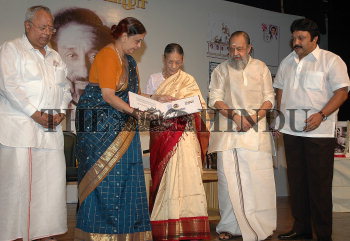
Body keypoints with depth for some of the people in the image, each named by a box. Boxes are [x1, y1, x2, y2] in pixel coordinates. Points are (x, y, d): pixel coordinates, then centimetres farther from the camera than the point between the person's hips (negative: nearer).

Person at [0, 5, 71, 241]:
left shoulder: (55, 56, 22)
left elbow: (65, 87, 22)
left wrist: (61, 111, 2)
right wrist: (34, 113, -14)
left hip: (51, 128, 6)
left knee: (52, 178, 1)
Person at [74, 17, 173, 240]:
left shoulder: (129, 61, 16)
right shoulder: (108, 56, -12)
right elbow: (108, 96, -20)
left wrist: (155, 98, 9)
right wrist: (135, 112, -26)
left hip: (123, 128, 9)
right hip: (100, 125, -9)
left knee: (127, 178, 6)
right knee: (104, 180, -5)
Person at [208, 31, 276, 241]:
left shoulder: (261, 68, 13)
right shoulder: (221, 70, 10)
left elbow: (269, 98, 10)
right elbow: (215, 99, 3)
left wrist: (254, 117, -8)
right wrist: (235, 116, -12)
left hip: (257, 129, 1)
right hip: (228, 131, 0)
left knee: (259, 178, -5)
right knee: (229, 178, -2)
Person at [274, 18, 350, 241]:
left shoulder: (331, 61, -3)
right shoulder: (287, 62, 15)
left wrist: (321, 115, -18)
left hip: (319, 131, -6)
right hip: (291, 130, 6)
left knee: (319, 183, -3)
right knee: (297, 181, 11)